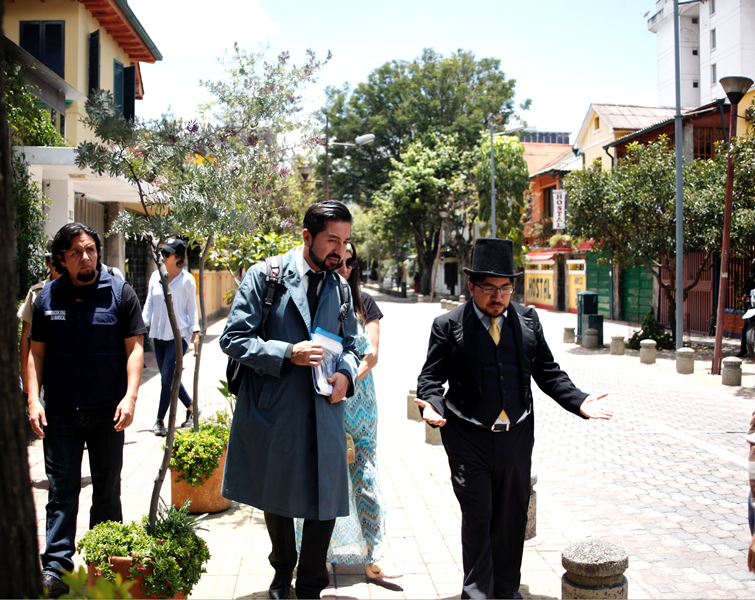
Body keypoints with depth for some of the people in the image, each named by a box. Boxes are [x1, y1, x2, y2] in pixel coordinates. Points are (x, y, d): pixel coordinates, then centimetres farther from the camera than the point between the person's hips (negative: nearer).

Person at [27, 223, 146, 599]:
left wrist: (130, 396, -12)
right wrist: (33, 400, -1)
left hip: (107, 411, -1)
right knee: (61, 489, 2)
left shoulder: (120, 293, 0)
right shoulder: (47, 298, 6)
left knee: (107, 489, 10)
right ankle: (56, 566, 8)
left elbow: (134, 348, -2)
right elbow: (36, 353, 9)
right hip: (59, 412, 1)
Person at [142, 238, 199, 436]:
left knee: (167, 378, -8)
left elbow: (192, 308, 0)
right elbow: (149, 304, 14)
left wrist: (196, 333, -6)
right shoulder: (155, 276, 8)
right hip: (158, 334, 6)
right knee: (169, 378, 11)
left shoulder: (186, 280, -5)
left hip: (179, 334, -6)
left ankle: (160, 421, 2)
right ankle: (191, 407, 30)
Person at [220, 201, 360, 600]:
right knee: (277, 499, 16)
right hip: (274, 412, -2)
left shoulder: (339, 286, 7)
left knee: (324, 501, 3)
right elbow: (233, 338, -9)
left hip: (323, 413, 3)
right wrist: (287, 354, -21)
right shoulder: (266, 276, -7)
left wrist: (346, 372, -4)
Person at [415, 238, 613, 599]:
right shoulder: (448, 325, -5)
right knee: (477, 516, 1)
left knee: (513, 516, 15)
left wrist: (578, 401, -3)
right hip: (469, 438, -3)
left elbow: (547, 370, 9)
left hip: (516, 435, 4)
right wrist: (431, 404, -25)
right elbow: (431, 376, -5)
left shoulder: (528, 320, 5)